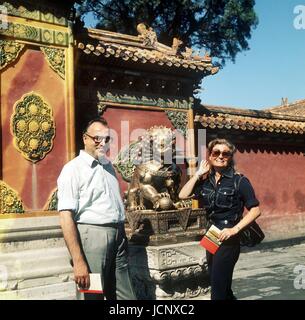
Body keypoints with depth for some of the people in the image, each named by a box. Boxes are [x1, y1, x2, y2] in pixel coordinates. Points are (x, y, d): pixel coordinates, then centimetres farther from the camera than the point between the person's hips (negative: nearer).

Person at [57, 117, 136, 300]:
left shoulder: (109, 166, 16)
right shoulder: (73, 169, -7)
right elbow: (66, 216, -15)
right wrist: (78, 261, -20)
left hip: (118, 236, 7)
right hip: (92, 235, -7)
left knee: (126, 296, 11)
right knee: (93, 295, 5)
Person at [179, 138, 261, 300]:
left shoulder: (239, 181, -8)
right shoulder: (205, 181, 6)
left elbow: (255, 210, -10)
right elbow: (183, 195, -2)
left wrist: (234, 229, -18)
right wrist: (198, 174, -3)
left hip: (228, 240, -6)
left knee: (218, 288, -2)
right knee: (223, 286, 19)